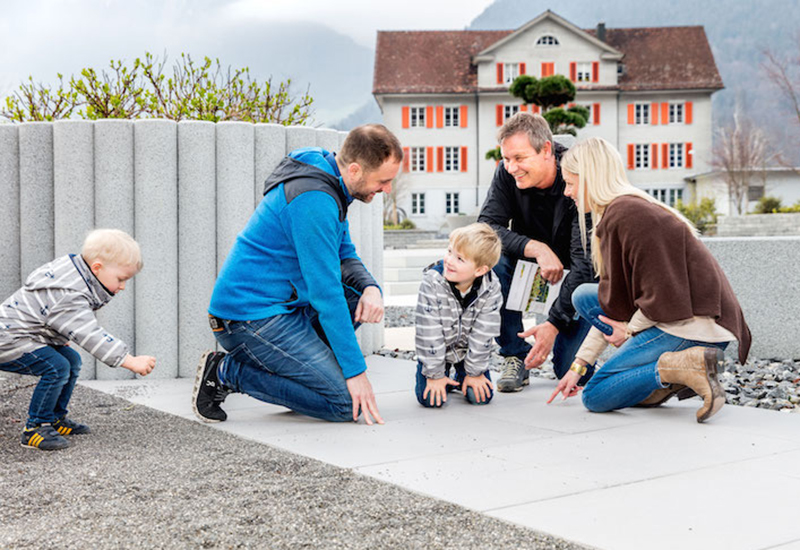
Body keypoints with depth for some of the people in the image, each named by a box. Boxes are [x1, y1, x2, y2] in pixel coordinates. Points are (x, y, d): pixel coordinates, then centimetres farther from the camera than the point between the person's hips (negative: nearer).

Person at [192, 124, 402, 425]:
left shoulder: (329, 184, 10)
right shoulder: (314, 200, -22)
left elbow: (345, 257, 18)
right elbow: (325, 293, -22)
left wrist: (370, 288, -6)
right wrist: (355, 372, -17)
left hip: (278, 304, 10)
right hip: (250, 316, -10)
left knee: (364, 295, 8)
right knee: (346, 401, -12)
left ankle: (292, 362, 10)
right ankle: (226, 372, -6)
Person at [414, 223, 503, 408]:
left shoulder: (491, 289, -23)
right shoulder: (432, 283, -28)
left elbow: (484, 334, -15)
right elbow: (428, 333, -23)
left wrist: (475, 372, -12)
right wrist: (435, 374, -19)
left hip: (468, 350, 2)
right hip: (436, 350, -1)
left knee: (481, 397, -10)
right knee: (431, 399, -15)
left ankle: (461, 378, 24)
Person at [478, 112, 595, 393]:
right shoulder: (507, 174, -15)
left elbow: (585, 262, -32)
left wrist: (554, 323, -38)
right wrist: (537, 248, -37)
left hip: (584, 275, -4)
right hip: (531, 260, 4)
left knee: (571, 370, -17)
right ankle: (515, 357, -14)